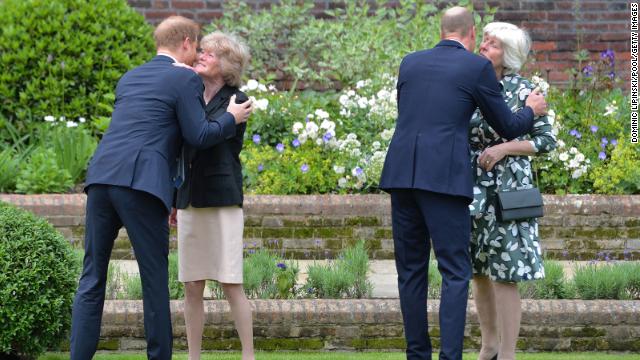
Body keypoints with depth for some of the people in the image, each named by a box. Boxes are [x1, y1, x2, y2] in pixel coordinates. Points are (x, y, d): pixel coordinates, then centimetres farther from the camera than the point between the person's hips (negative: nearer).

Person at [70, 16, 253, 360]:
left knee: (92, 277, 6)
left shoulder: (128, 79, 26)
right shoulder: (185, 79, 5)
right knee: (154, 276, 4)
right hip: (141, 184, -6)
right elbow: (199, 136, -1)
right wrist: (231, 119, 17)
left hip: (101, 177, 6)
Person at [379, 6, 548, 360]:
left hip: (401, 175, 5)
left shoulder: (410, 62, 17)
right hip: (444, 179, -5)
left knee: (411, 271, 13)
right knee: (455, 273, -1)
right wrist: (531, 110, 33)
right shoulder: (478, 67, 2)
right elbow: (507, 127, 10)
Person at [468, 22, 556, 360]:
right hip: (472, 190, 6)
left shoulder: (523, 90, -8)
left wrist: (504, 148, -18)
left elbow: (547, 140, -7)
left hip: (506, 190, -6)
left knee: (503, 273, -7)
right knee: (478, 269, 10)